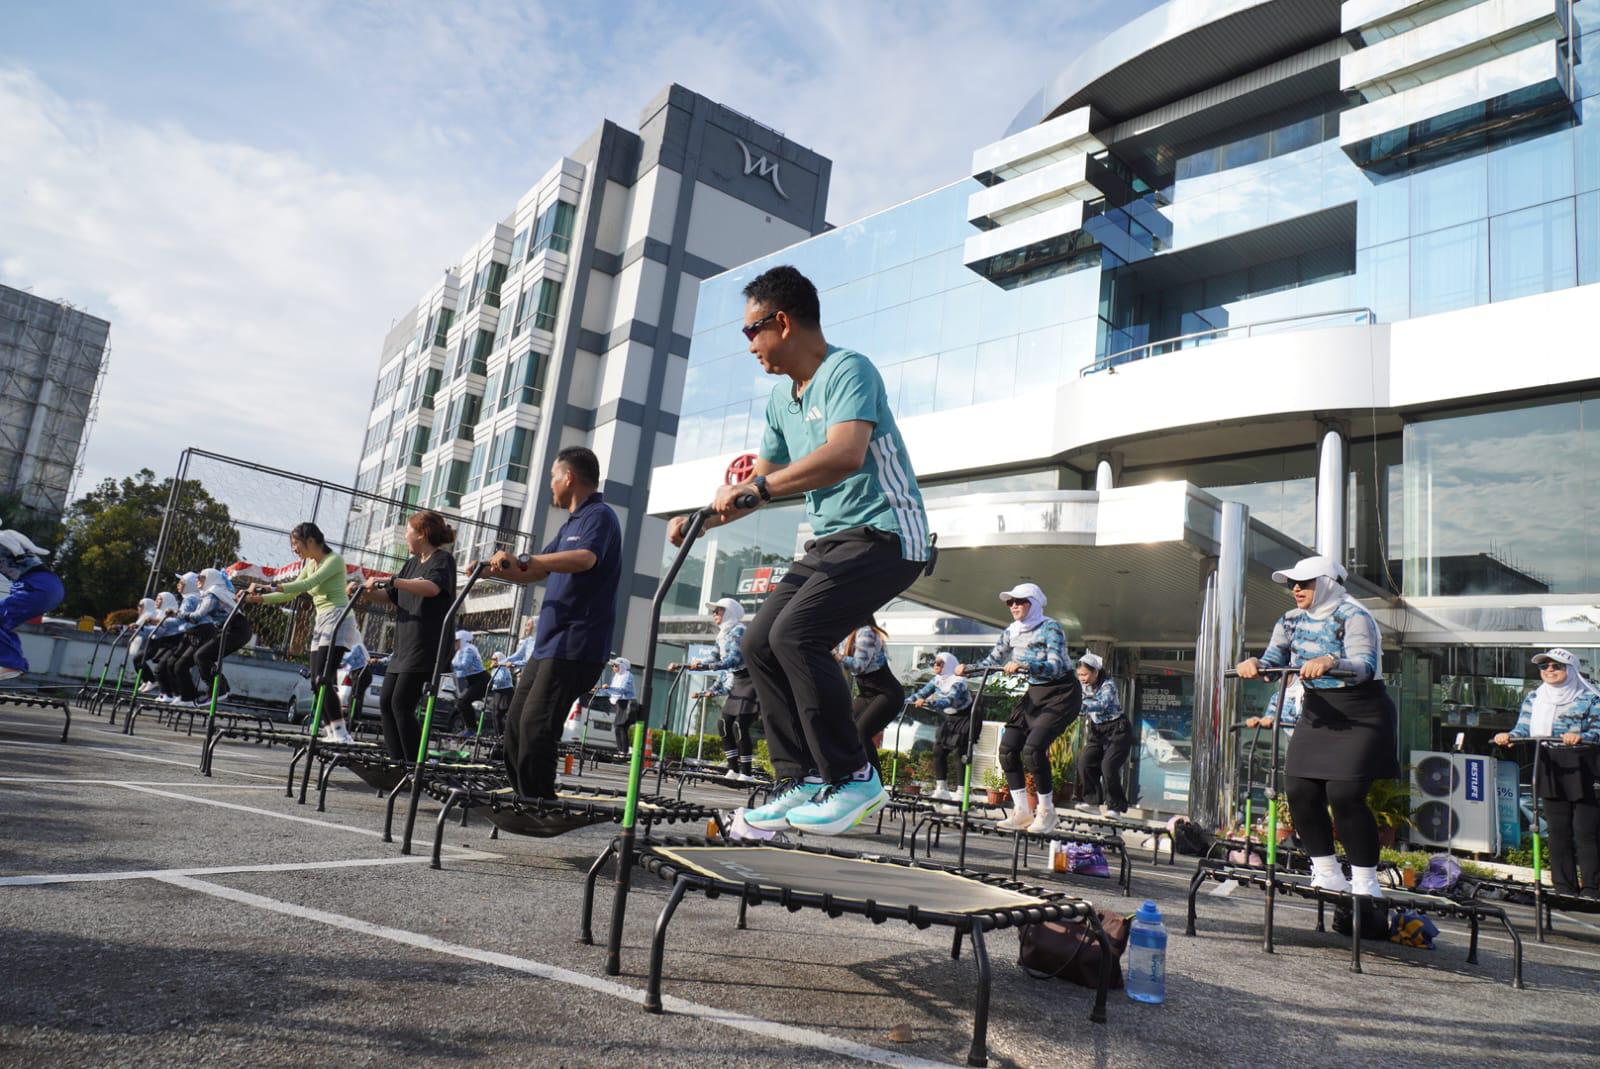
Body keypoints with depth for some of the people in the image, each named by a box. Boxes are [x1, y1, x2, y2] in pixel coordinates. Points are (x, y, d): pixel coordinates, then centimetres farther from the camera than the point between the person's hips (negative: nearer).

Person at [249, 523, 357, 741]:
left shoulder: (334, 560, -8)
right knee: (316, 681, 3)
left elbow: (308, 584, -23)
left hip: (337, 620, -9)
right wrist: (261, 598, 7)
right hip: (321, 623, 9)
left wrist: (274, 588, -31)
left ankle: (340, 732, -21)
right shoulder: (310, 564, 17)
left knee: (323, 678, -19)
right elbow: (291, 594, 19)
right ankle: (330, 732, 5)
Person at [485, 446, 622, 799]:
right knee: (516, 725, 12)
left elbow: (585, 559, -31)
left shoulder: (599, 515, -10)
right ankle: (524, 802, 18)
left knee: (535, 728, -15)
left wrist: (523, 559, -38)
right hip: (548, 644, 11)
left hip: (575, 647, -11)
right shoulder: (571, 524, 22)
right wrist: (494, 569, 14)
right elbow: (535, 572, 28)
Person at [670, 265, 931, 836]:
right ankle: (801, 779, 5)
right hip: (830, 541, 9)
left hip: (884, 533, -9)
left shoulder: (847, 369, -14)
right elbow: (760, 480, 22)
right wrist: (701, 519, 10)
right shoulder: (780, 397, 15)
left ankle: (854, 778, -13)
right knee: (759, 641, -1)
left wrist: (757, 488, -34)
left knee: (796, 633, -25)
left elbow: (846, 454, -32)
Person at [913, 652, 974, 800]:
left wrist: (927, 703, -54)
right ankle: (941, 789, 9)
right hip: (949, 719, 8)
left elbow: (949, 701, -40)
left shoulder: (958, 682, -25)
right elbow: (921, 694, -8)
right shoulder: (937, 680, -1)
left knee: (960, 753, -12)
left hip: (964, 719, -8)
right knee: (938, 751, 1)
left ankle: (961, 792, -7)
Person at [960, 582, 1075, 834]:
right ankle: (1022, 812, 7)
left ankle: (1047, 812, -5)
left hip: (1061, 694, -7)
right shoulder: (1011, 632, 3)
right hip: (1034, 693, 7)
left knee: (1033, 747, -22)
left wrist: (1023, 665, -45)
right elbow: (992, 661, 5)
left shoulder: (1051, 629, -17)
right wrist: (968, 669, -14)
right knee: (1008, 748, -4)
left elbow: (1055, 667, -29)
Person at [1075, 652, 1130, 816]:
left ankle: (1115, 806, -3)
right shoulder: (1084, 687, 0)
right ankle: (1092, 800, 4)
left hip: (1117, 730, -7)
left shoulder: (1108, 685, -19)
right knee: (1085, 762, -8)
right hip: (1096, 730, 7)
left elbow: (1102, 704, -36)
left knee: (1108, 766, -17)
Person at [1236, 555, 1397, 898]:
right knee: (1300, 791, 0)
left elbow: (1366, 666, -26)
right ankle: (1327, 874, 15)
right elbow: (1274, 659, 2)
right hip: (1317, 712, 7)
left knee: (1344, 794, -15)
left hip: (1360, 714, -6)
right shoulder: (1291, 621, 7)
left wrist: (1330, 662, -44)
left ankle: (1365, 881, -1)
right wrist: (1254, 663, -21)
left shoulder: (1354, 617, -13)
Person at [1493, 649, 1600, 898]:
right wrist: (1509, 735, -11)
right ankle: (1564, 889, 13)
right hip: (1550, 769, 4)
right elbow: (1524, 729, 9)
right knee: (1558, 830, 7)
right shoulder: (1534, 698, 15)